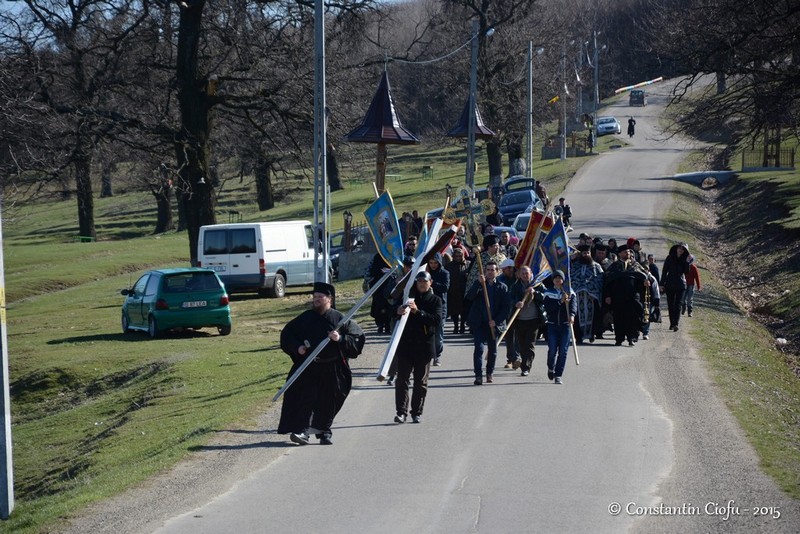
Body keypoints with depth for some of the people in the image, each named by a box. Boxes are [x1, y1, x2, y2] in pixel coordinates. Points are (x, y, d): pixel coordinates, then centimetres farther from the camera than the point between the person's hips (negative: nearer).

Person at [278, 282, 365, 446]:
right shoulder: (305, 317, 7)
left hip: (331, 370, -1)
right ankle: (302, 431, -17)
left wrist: (340, 339, -18)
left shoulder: (339, 318, 0)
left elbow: (358, 336, -1)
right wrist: (297, 347, -2)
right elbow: (287, 334, 15)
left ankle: (324, 433, 19)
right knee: (306, 398, -11)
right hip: (308, 367, 1)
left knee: (328, 402, 6)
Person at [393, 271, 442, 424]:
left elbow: (437, 321, -12)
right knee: (402, 380, -4)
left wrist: (418, 311, -23)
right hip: (405, 344, 1)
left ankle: (417, 412, 13)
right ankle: (401, 411, -4)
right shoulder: (409, 297, 8)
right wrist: (398, 312, -20)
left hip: (424, 346, -1)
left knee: (421, 382, 6)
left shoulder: (435, 300, 3)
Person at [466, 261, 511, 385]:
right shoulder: (478, 284, 6)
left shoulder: (502, 287, 4)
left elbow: (506, 306, 0)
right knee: (479, 348, -12)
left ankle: (489, 373, 25)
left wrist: (496, 321, -10)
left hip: (493, 323, 1)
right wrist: (479, 283, -22)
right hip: (479, 323, -1)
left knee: (492, 350, 9)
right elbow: (469, 296, -11)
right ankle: (478, 376, -12)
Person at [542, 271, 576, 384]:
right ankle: (550, 368, 26)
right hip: (552, 325, 0)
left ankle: (558, 375, 2)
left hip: (565, 325, 0)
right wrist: (560, 301, -18)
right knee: (552, 349, -4)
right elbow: (548, 308, -8)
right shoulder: (548, 293, 5)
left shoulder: (569, 292, 5)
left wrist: (572, 315, -31)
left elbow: (573, 305, -12)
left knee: (563, 351, -4)